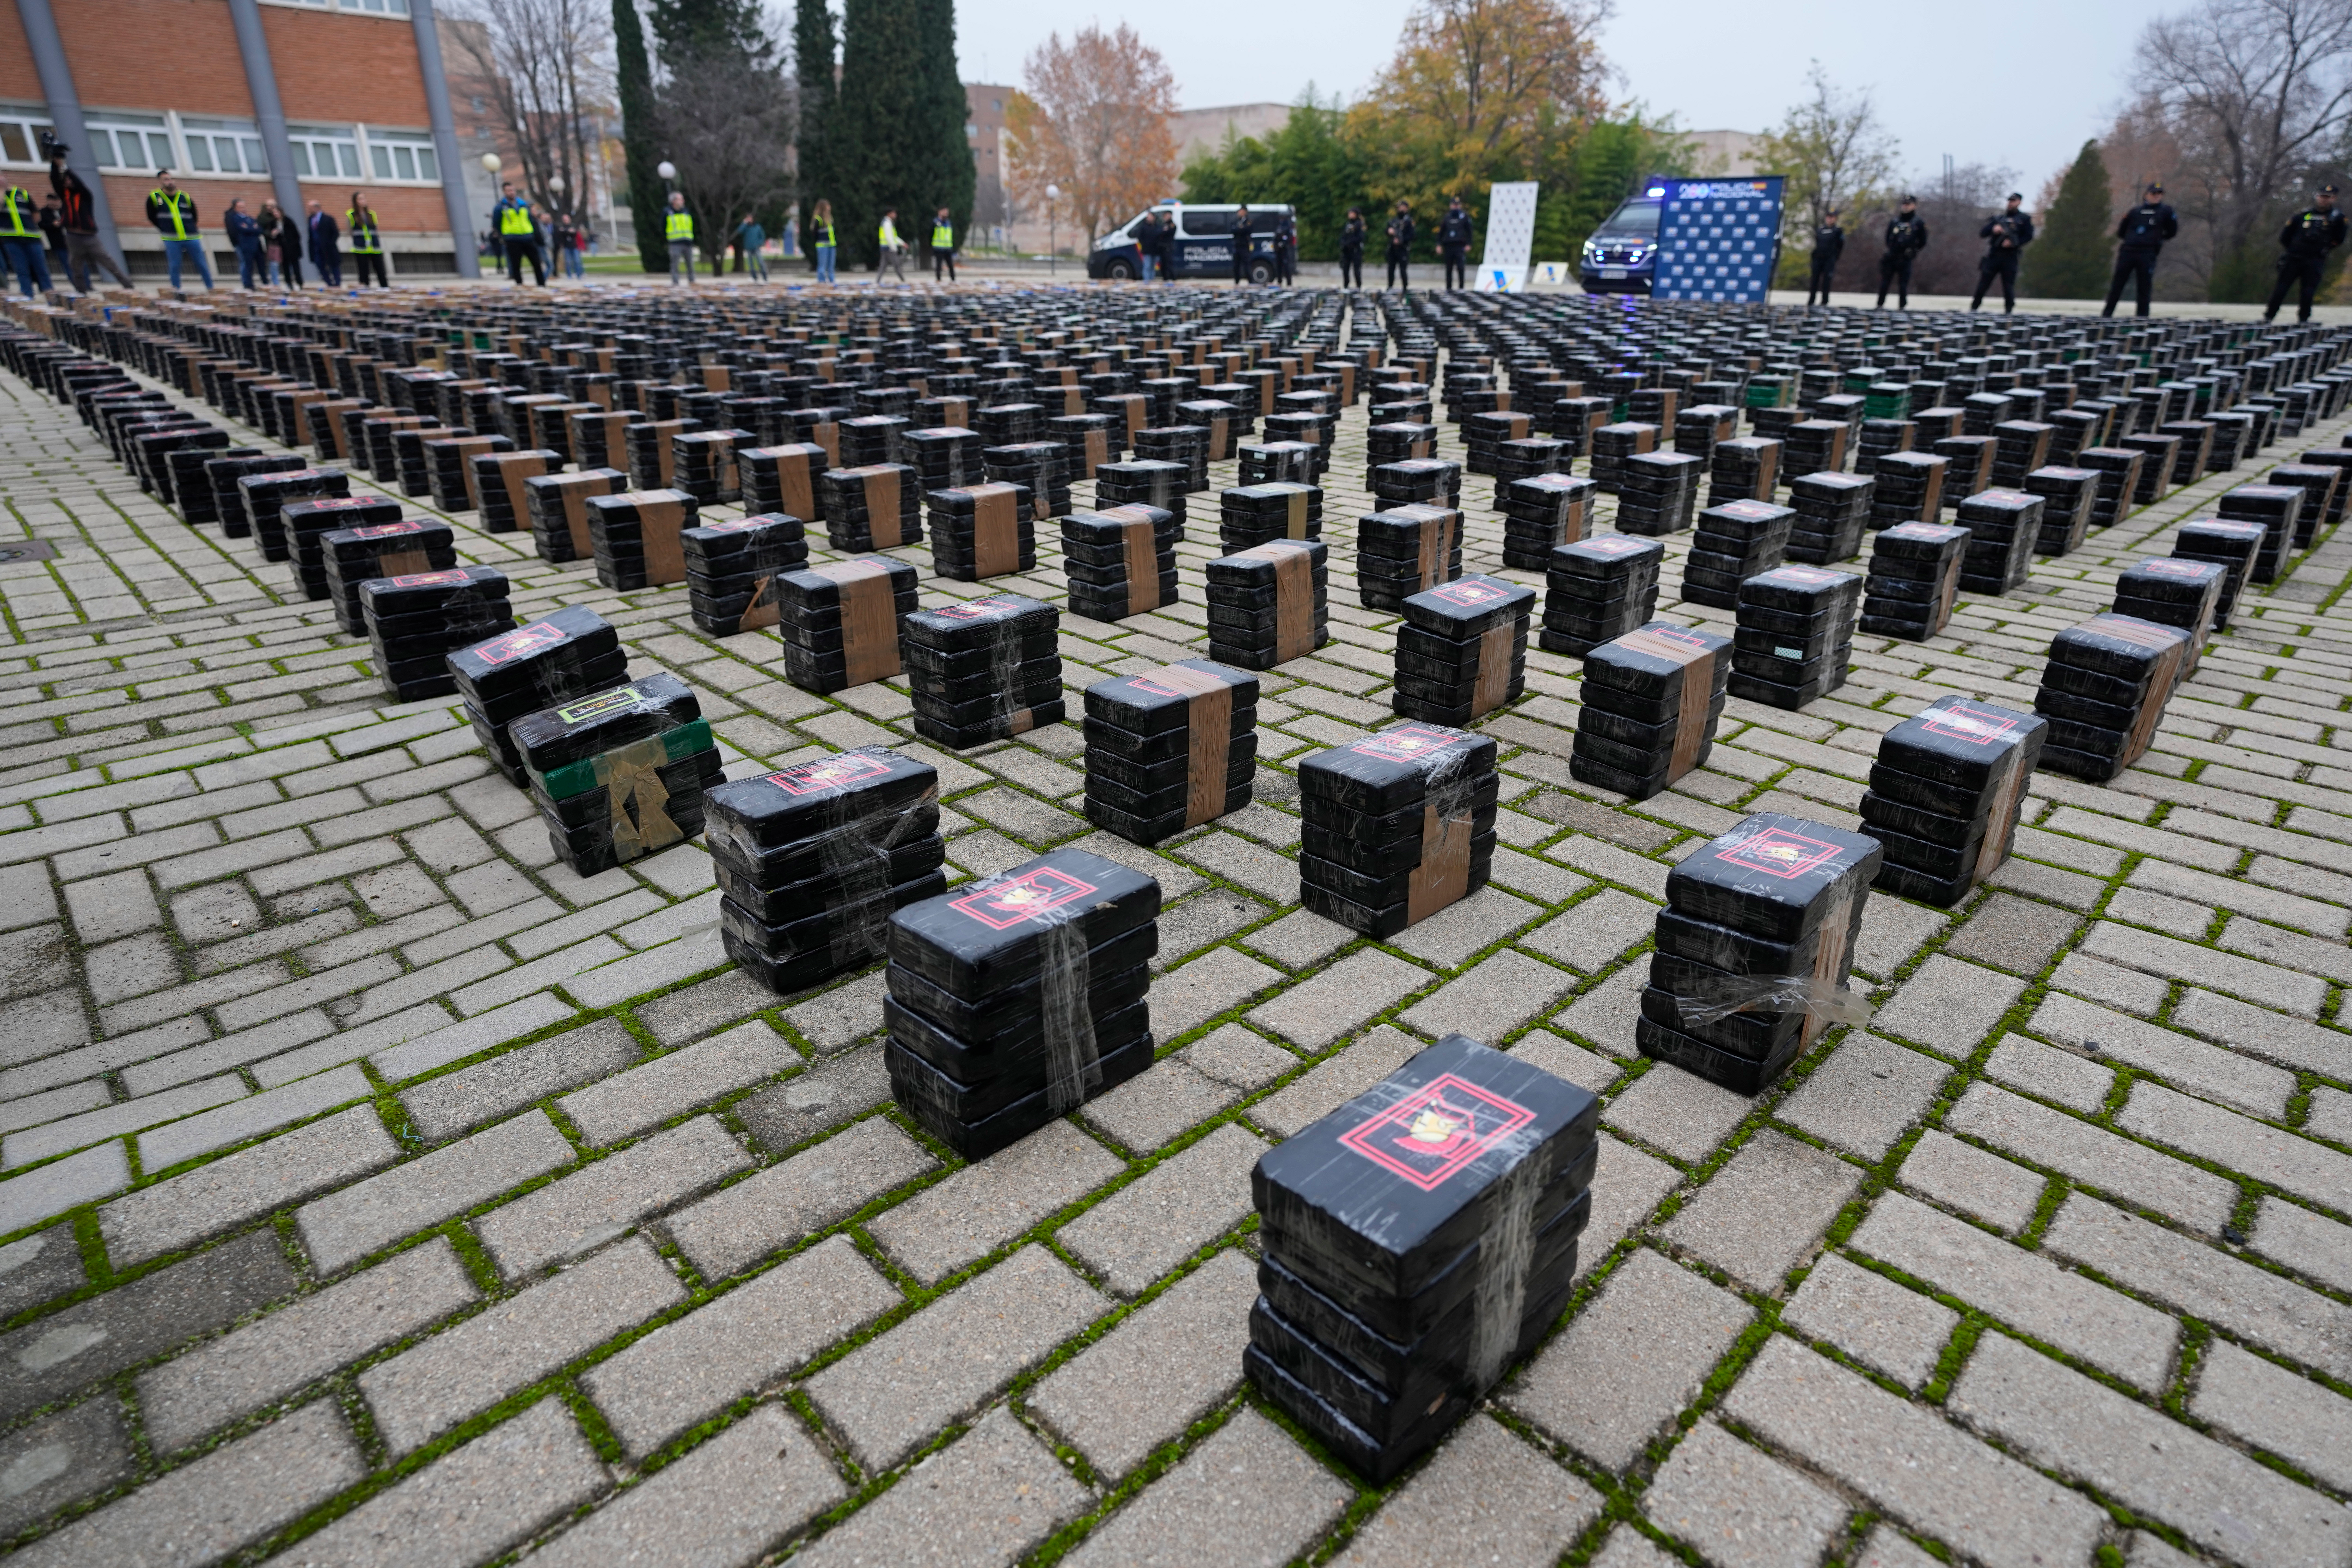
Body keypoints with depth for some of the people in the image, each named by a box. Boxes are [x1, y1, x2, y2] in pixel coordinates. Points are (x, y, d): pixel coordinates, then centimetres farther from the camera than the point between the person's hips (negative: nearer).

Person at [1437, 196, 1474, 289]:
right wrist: (1439, 245, 5)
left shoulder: (1465, 217, 6)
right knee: (1449, 269, 7)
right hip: (1448, 246, 3)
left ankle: (1461, 287, -10)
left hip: (1460, 246, -3)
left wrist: (1468, 245, -5)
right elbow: (1441, 232, 15)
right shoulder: (1447, 218, 13)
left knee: (1461, 268, -14)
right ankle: (1449, 288, 14)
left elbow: (1469, 232, 5)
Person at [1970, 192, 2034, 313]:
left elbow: (2029, 237, 0)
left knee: (2009, 286, -4)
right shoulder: (1998, 217, 14)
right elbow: (1982, 234, 8)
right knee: (1983, 284, -1)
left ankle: (2008, 312, -2)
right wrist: (1993, 229, -11)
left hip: (2010, 257, -2)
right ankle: (1973, 310, 5)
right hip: (1994, 255, 2)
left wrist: (2014, 243, -14)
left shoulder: (2024, 219, 8)